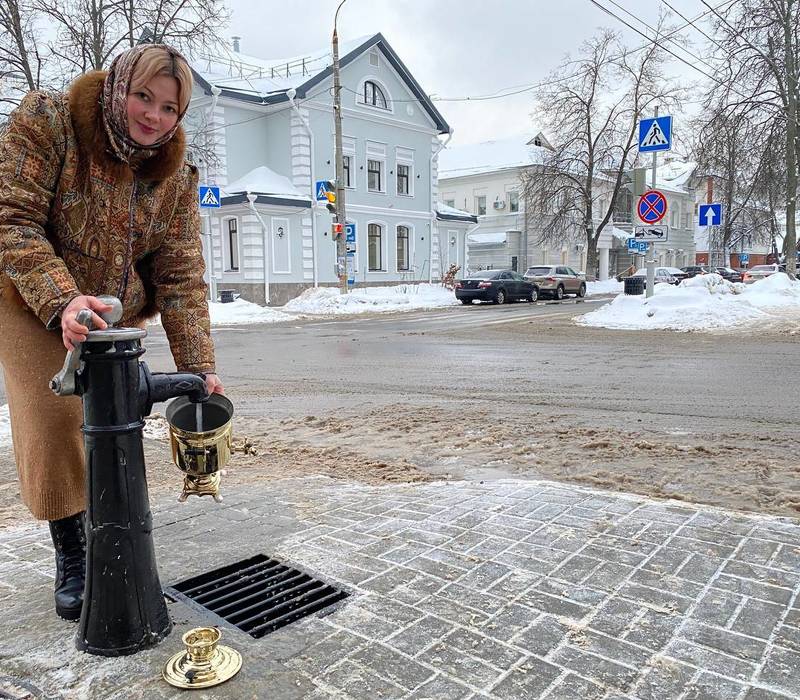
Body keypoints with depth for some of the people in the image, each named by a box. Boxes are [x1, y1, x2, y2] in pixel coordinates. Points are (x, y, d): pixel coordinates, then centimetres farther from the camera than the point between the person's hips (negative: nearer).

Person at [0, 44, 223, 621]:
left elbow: (181, 278, -11)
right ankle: (71, 559, 15)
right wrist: (62, 300, -40)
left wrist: (199, 367, -19)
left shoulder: (175, 177, -8)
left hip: (114, 316, 3)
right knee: (54, 430, -6)